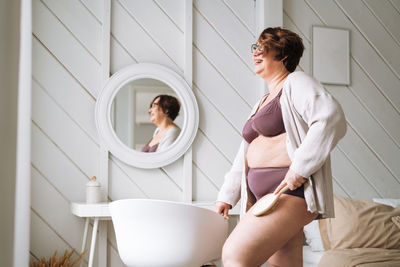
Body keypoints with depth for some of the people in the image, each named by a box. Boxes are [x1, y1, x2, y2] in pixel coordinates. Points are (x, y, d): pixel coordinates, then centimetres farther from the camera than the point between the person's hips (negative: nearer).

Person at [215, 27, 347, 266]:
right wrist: (227, 195, 25)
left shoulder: (296, 83, -2)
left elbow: (331, 119, -20)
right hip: (266, 196, 9)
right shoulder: (263, 102, 25)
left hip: (291, 191, -9)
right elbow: (245, 155, 28)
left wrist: (299, 168, -23)